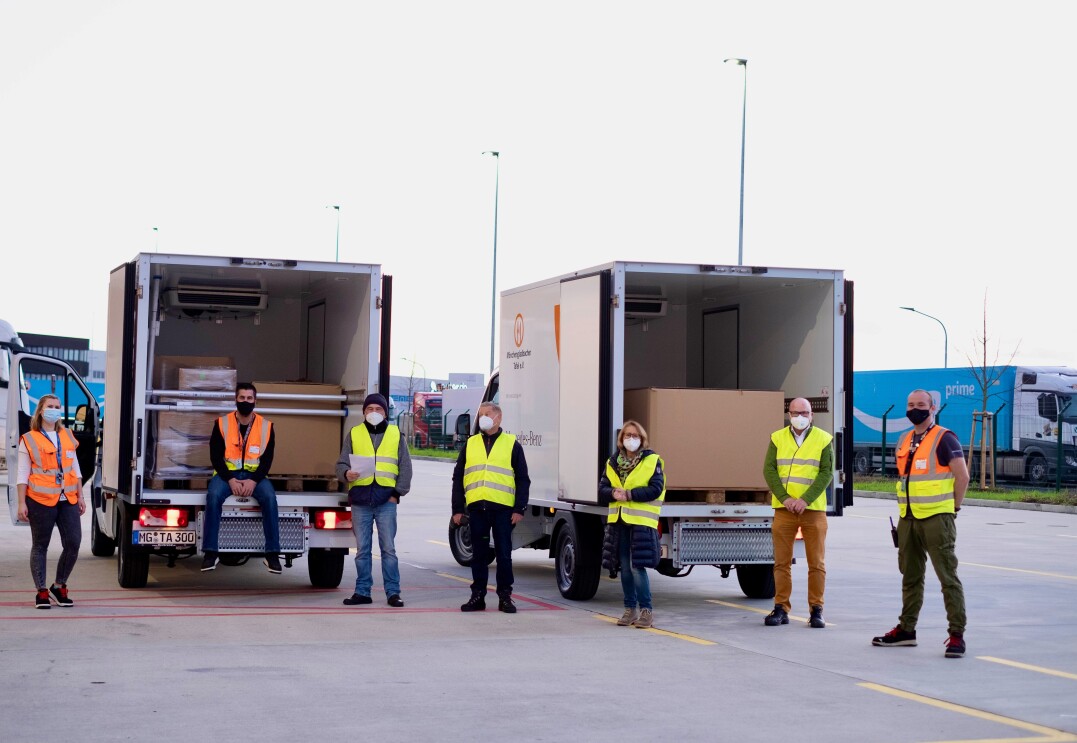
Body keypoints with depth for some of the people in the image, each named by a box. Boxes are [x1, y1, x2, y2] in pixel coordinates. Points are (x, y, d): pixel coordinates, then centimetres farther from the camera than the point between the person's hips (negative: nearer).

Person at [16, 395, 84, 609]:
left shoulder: (67, 437, 15)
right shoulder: (29, 439, 0)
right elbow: (23, 474, -2)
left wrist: (80, 497, 13)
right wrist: (22, 503, -7)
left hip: (68, 500, 4)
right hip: (41, 500, -4)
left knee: (73, 544, -3)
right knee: (40, 546, 3)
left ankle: (59, 587, 14)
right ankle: (42, 592, 8)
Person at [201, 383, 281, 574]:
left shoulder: (266, 426, 2)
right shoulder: (222, 423, 0)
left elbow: (267, 459, -1)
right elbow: (215, 456, -3)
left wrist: (253, 481, -17)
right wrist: (230, 479, -18)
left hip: (255, 474, 0)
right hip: (227, 472, 0)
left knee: (270, 498, -30)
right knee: (213, 496, -32)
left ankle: (272, 554, -23)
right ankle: (210, 553, -25)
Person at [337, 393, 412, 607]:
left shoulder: (396, 435, 10)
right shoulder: (354, 434, 10)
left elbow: (405, 468, 10)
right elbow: (341, 464, 8)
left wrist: (398, 493, 0)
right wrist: (346, 474, -15)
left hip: (386, 500, -1)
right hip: (360, 500, 1)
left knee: (388, 548, -1)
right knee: (362, 549, 5)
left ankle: (393, 592, 3)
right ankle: (362, 592, 11)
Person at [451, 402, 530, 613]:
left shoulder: (512, 445, 6)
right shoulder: (470, 444, 14)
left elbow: (523, 480, 5)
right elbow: (458, 478, 14)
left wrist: (519, 509, -5)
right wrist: (457, 509, 7)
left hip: (503, 508, -2)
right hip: (476, 507, 3)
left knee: (504, 554, 0)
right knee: (478, 554, 7)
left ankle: (505, 596, 7)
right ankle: (478, 596, 13)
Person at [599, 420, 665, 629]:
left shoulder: (652, 461, -2)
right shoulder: (612, 463, 13)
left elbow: (656, 489, -11)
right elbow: (602, 489, 9)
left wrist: (629, 494, -17)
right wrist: (613, 493, -13)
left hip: (641, 521, -5)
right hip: (618, 521, 5)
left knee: (637, 566, -10)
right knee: (624, 568, 9)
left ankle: (646, 610, 0)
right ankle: (630, 610, 18)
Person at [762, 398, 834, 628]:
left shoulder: (823, 439, 3)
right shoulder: (777, 438, 8)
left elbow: (826, 473, -3)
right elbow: (769, 470, 2)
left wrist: (805, 500, -14)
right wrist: (785, 498, -12)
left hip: (813, 509, -1)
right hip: (784, 508, 1)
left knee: (816, 563, 1)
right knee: (782, 562, 2)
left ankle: (816, 610, 7)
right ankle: (781, 609, 8)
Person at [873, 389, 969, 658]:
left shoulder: (944, 439, -8)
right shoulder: (904, 441, 14)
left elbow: (962, 476, -11)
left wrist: (953, 507, -5)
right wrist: (906, 508, 16)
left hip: (936, 519, -8)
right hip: (908, 519, 8)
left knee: (948, 577, -7)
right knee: (910, 576, 15)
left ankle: (957, 634, -5)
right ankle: (906, 630, 23)